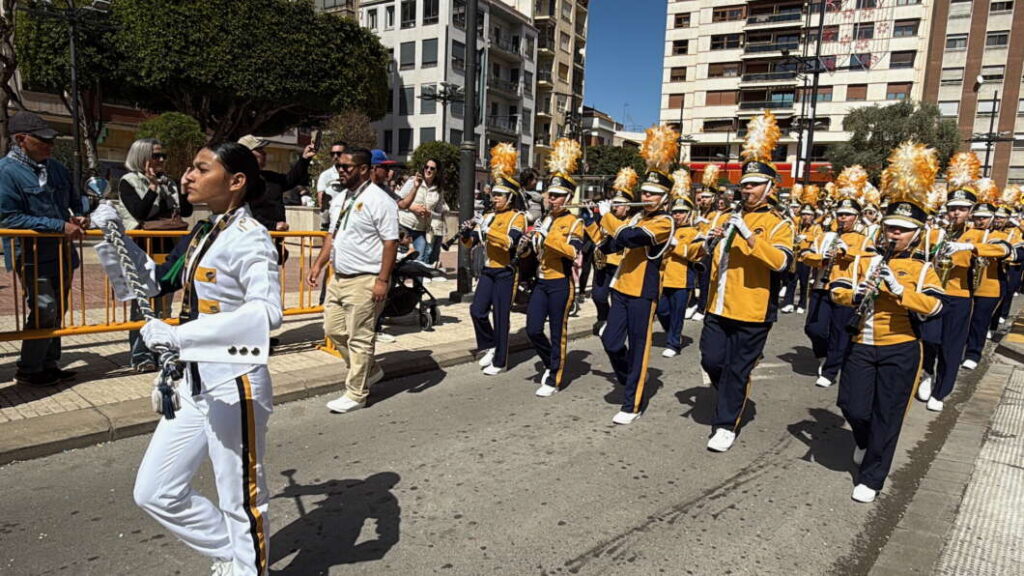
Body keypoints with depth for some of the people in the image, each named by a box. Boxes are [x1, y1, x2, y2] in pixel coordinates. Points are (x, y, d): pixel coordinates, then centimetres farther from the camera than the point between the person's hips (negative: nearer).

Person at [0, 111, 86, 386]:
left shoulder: (56, 168, 9)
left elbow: (75, 201, 23)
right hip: (32, 256, -7)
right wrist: (60, 226, -21)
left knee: (57, 312, 13)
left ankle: (49, 365, 26)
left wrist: (79, 217, 0)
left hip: (62, 253, 7)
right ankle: (27, 370, 9)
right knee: (44, 312, -8)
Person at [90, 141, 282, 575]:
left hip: (234, 385, -9)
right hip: (195, 384, 9)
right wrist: (115, 236, 8)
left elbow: (267, 311, -31)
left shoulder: (248, 237, -17)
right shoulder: (202, 234, 10)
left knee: (241, 502, 7)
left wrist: (179, 335, -33)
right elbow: (156, 282, 21)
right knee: (155, 493, 17)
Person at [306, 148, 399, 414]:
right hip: (339, 278, 9)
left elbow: (391, 242, -17)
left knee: (359, 339, -1)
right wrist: (318, 264, 12)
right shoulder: (340, 200, 14)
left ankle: (356, 394, 12)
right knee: (334, 329, 15)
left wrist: (382, 280, -21)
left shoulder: (379, 200, -13)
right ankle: (369, 371, 33)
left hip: (364, 281, -9)